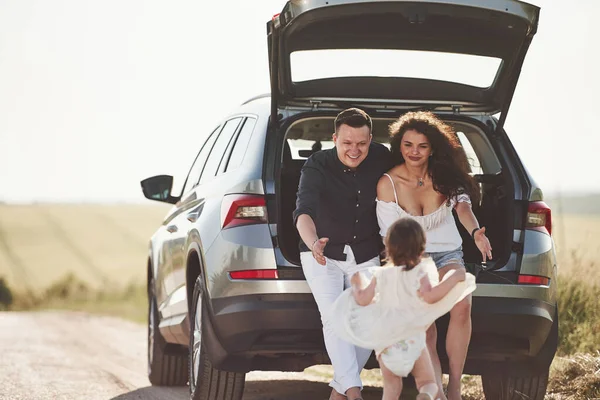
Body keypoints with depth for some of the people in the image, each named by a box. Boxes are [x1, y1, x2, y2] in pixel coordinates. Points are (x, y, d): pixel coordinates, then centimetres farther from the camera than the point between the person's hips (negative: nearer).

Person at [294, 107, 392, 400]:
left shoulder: (381, 158, -11)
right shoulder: (318, 166, -22)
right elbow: (304, 211, -36)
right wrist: (313, 243, -58)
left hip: (365, 256, 3)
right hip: (323, 255, -3)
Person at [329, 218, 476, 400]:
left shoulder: (382, 275, 0)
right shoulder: (420, 273, -10)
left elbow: (363, 299, 1)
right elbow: (429, 296, -26)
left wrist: (358, 282, 20)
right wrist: (454, 278, -20)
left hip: (385, 342, 2)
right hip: (413, 341, -2)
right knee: (428, 383, 8)